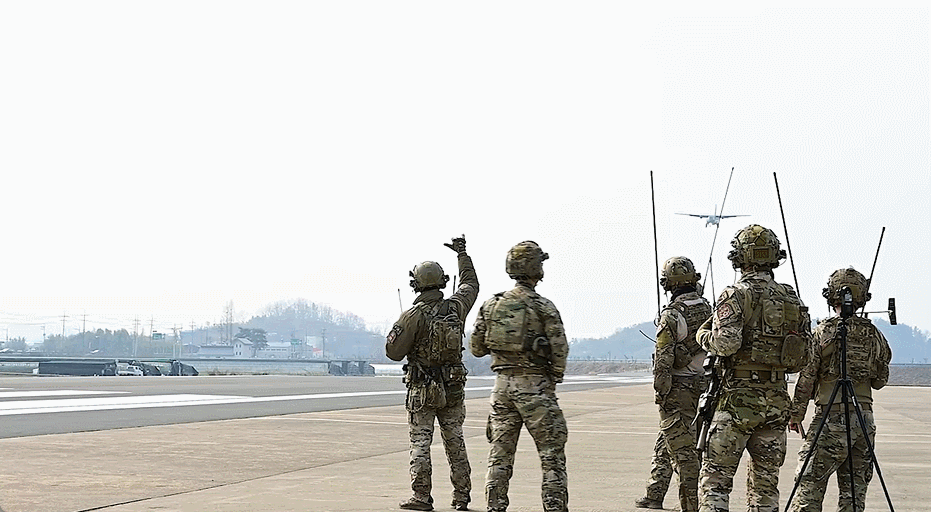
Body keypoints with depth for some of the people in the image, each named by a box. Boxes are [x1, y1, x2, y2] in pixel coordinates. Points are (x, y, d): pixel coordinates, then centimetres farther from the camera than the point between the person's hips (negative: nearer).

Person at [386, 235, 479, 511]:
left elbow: (394, 352, -13)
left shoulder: (413, 316, -14)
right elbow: (470, 284, 20)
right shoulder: (455, 307, -1)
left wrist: (396, 331, 6)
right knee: (455, 442, 10)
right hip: (453, 387, 4)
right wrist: (462, 254, 32)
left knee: (420, 442, 1)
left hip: (422, 389, -4)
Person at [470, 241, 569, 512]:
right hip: (534, 385, -5)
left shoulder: (491, 304, 4)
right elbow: (560, 350, -10)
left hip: (502, 385, 5)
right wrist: (554, 378, 7)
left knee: (500, 454, 10)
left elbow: (476, 347, 8)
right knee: (552, 454, 2)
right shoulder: (543, 307, -10)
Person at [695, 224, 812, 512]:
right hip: (777, 399, 5)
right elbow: (803, 357, 11)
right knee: (766, 482, 11)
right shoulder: (792, 299, 10)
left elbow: (725, 343, -20)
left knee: (715, 479, -1)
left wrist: (705, 335, 0)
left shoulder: (736, 295, -7)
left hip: (739, 397, -5)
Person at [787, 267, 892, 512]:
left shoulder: (823, 332, -7)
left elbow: (806, 378, -7)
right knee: (854, 489, 9)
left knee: (810, 485, -2)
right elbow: (880, 381, 14)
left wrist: (795, 414, 2)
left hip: (831, 417, -4)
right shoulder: (874, 335, 6)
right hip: (865, 417, 4)